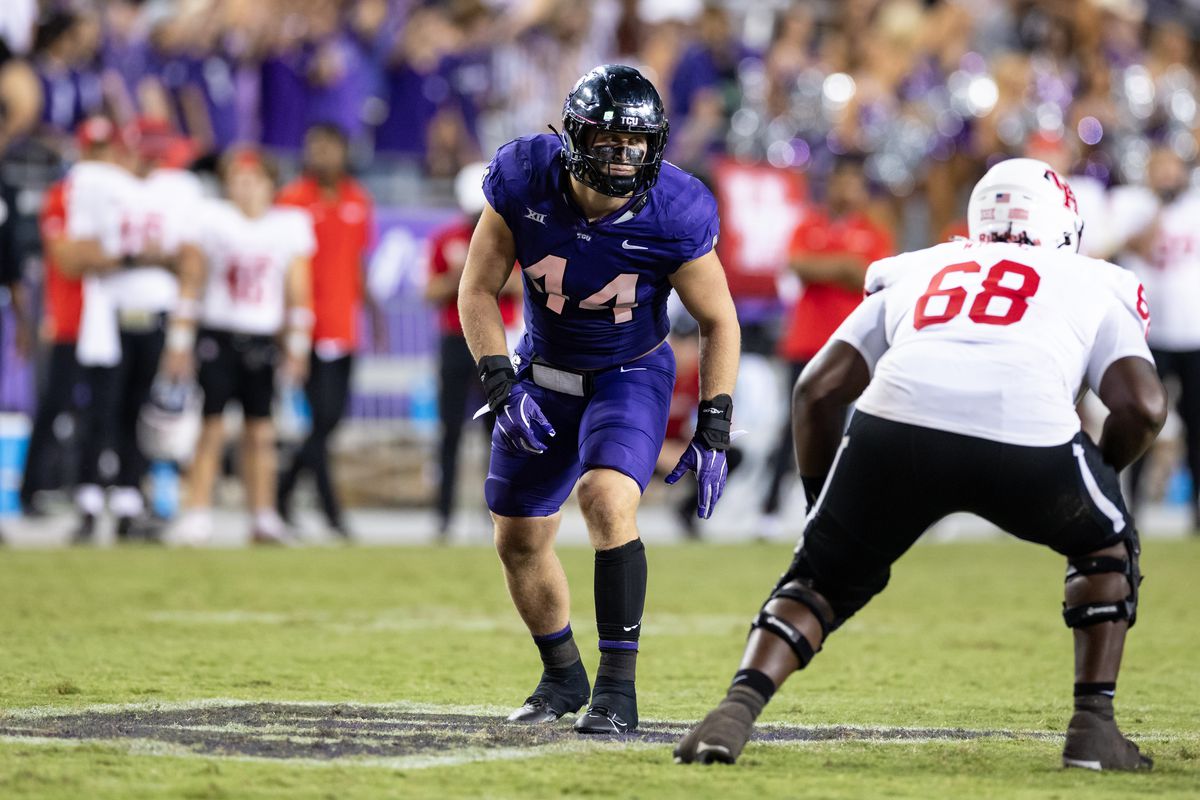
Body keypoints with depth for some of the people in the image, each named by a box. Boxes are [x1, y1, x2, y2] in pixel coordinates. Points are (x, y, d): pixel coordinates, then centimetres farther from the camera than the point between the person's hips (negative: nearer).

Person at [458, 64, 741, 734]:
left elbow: (719, 322, -12)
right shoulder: (524, 182, -21)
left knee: (607, 499, -29)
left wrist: (714, 431, -16)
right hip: (544, 373, 4)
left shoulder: (674, 215, -25)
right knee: (520, 541, 10)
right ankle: (563, 676, 36)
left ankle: (618, 688, -23)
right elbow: (479, 290, -9)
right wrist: (502, 386, -20)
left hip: (630, 375, -4)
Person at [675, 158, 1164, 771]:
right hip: (1028, 443, -1)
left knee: (823, 577, 21)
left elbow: (818, 390, 26)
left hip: (897, 424, 1)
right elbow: (1144, 406, 14)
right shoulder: (1094, 287, 30)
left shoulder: (913, 276, 35)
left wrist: (822, 503, 36)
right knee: (1105, 548, 29)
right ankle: (1094, 726, 21)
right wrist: (1100, 473, 34)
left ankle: (738, 709, -2)